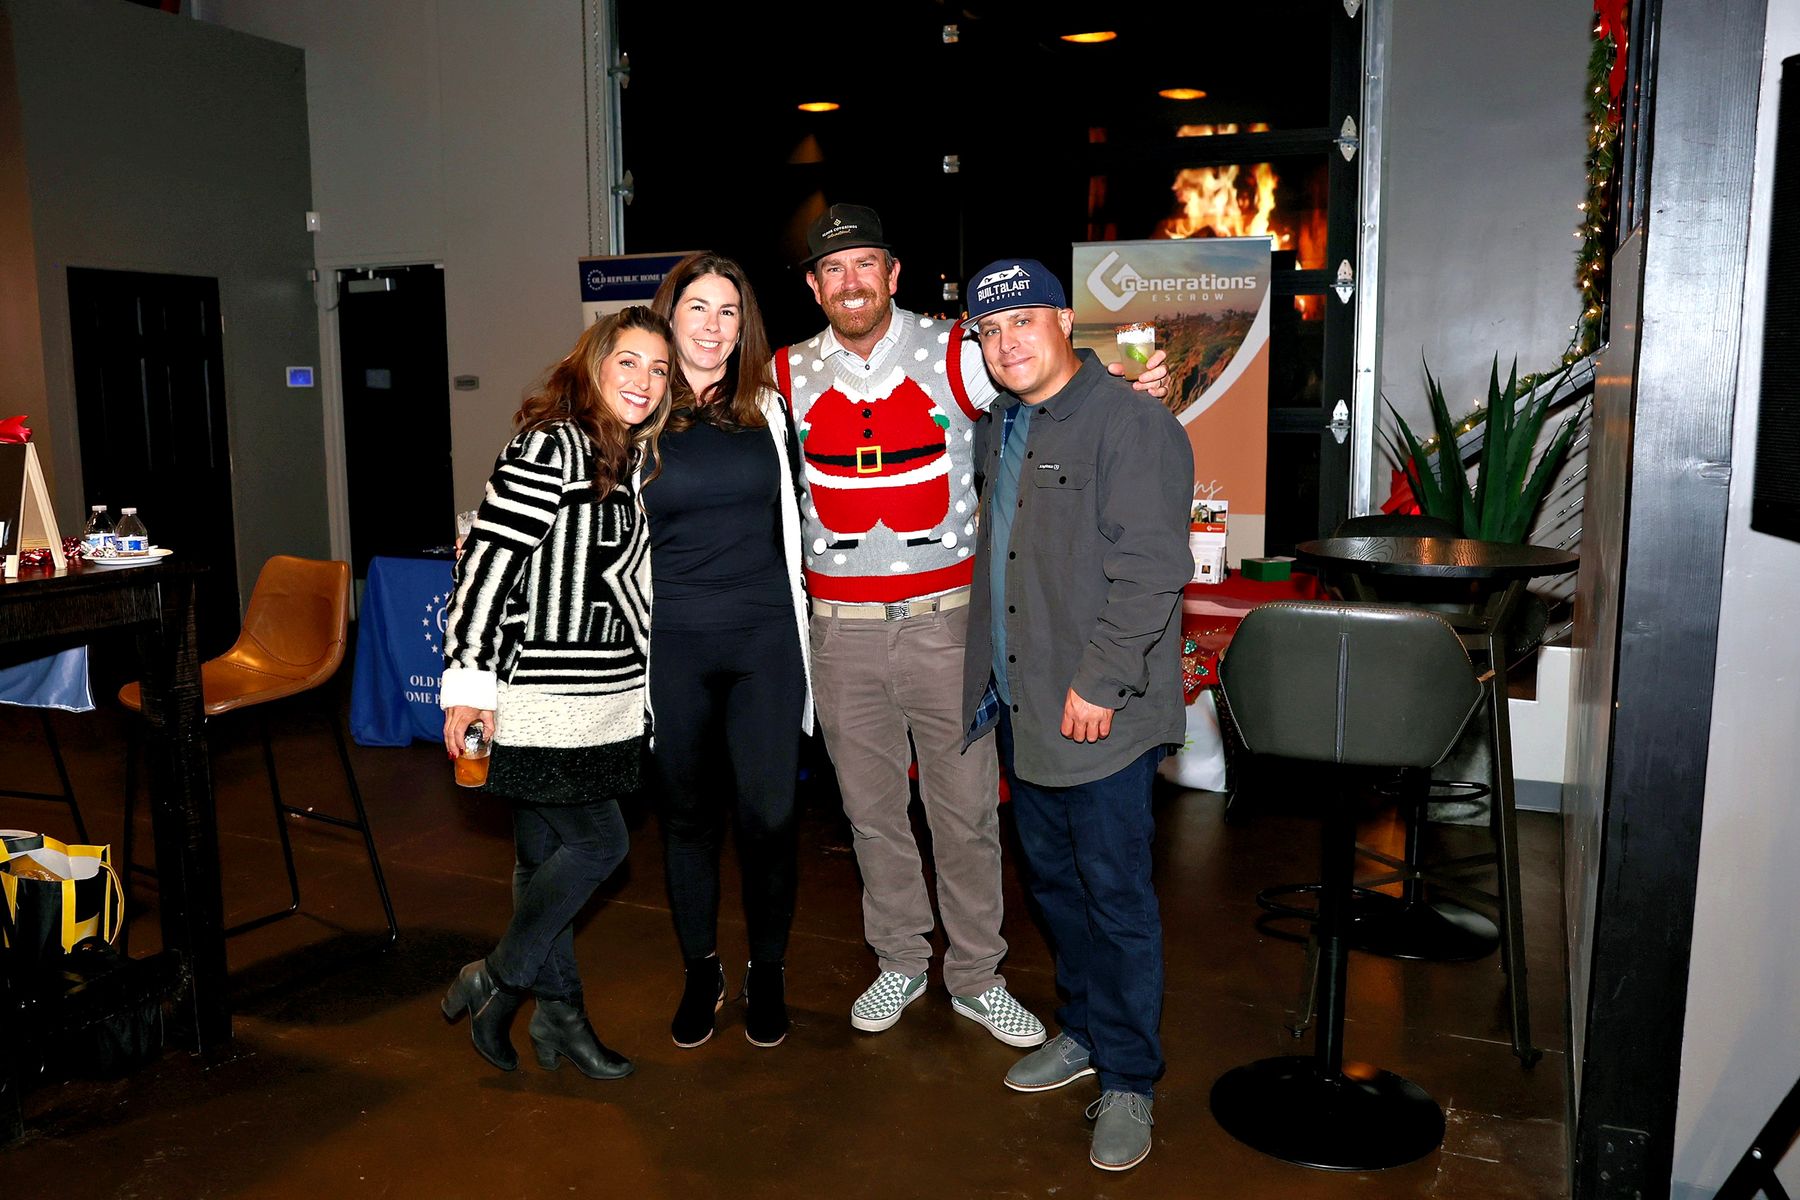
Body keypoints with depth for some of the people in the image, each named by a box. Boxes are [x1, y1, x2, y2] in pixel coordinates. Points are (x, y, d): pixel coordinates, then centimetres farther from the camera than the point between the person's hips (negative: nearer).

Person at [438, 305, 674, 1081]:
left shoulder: (639, 456, 12)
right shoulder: (549, 446, -15)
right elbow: (487, 558, -18)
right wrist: (468, 677, -19)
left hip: (603, 697, 8)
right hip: (537, 696, -8)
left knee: (548, 853, 15)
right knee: (599, 845, -4)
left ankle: (558, 1014, 25)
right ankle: (496, 982, 16)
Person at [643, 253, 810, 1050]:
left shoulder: (769, 410, 7)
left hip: (764, 639, 1)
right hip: (672, 644, 0)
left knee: (768, 813, 1)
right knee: (685, 813, 9)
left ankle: (767, 971, 22)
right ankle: (700, 972, 28)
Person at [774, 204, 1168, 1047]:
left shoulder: (954, 355, -4)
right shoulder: (788, 375, 4)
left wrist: (1130, 385, -24)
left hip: (944, 620, -2)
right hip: (841, 629, 2)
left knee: (966, 808, 6)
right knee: (871, 807, 13)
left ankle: (976, 977, 24)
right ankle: (899, 962, 33)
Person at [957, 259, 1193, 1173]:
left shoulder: (1132, 425, -13)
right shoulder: (996, 432, 14)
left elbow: (1149, 569, -20)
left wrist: (1100, 683, -22)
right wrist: (990, 674, 20)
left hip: (1101, 716, -8)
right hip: (1022, 708, 8)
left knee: (1116, 896, 2)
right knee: (1052, 881, 19)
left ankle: (1129, 1080, 17)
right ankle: (1083, 1031, 37)